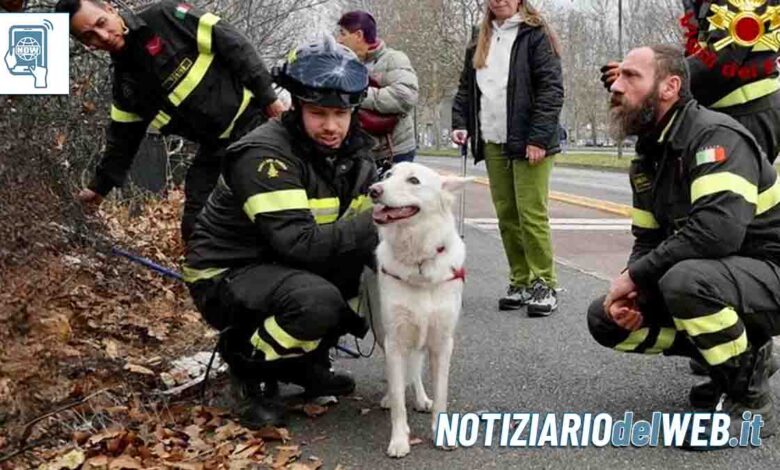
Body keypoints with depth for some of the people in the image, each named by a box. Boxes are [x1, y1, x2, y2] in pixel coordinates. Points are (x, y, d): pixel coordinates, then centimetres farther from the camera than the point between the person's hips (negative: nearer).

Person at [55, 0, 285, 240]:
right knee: (195, 227, 4)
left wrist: (268, 96, -16)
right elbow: (123, 138, 19)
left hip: (253, 119, -6)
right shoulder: (124, 84, 7)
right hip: (216, 146, 6)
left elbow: (232, 43, -13)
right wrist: (100, 185, 24)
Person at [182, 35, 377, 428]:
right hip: (225, 276, -8)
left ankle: (305, 361, 9)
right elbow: (300, 243, -33)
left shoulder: (353, 154, 0)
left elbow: (375, 225, 1)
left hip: (284, 268, 8)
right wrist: (374, 223, -32)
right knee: (318, 302, -34)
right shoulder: (265, 154, -24)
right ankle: (248, 364, -5)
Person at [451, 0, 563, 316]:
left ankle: (544, 285, 2)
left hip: (528, 145, -6)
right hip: (493, 145, 6)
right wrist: (460, 123, 7)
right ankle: (520, 283, 17)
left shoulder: (535, 36, -3)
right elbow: (466, 88, 23)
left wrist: (539, 138, -16)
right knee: (506, 217, 8)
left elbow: (551, 89, -10)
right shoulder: (480, 43, 17)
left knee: (532, 215, -7)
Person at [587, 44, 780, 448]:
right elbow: (648, 238, 11)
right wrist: (628, 287, -11)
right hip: (707, 274, 9)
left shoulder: (715, 136, -21)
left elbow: (719, 229, -36)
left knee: (684, 280, -39)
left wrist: (636, 274, -26)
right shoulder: (649, 154, 8)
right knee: (606, 320, 1)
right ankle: (736, 354, 11)